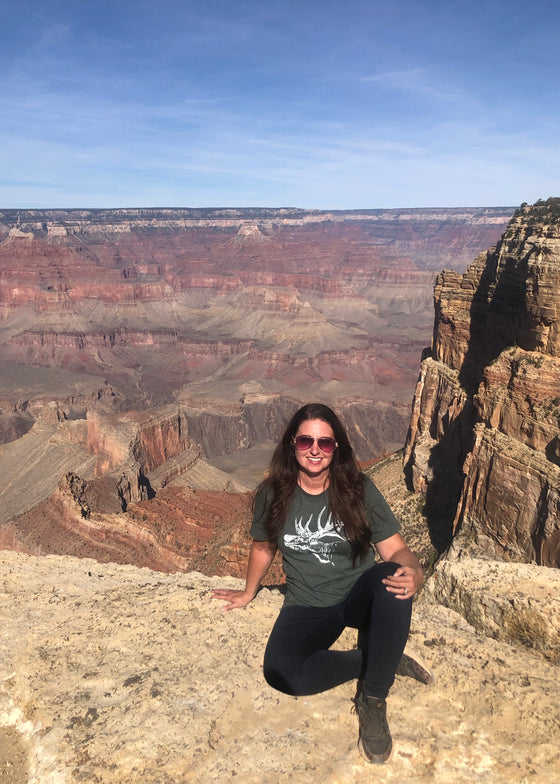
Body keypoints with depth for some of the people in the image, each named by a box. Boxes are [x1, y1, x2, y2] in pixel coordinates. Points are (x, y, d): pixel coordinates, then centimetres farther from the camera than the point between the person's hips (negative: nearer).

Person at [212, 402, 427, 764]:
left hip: (359, 596, 0)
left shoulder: (358, 489, -10)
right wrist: (249, 592, 24)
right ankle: (386, 660, -6)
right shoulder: (273, 494, -7)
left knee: (393, 578, -35)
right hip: (308, 607, 1)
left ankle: (373, 698, -16)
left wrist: (413, 573, -35)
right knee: (281, 673, -29)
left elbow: (396, 549, -11)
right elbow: (263, 548, 11)